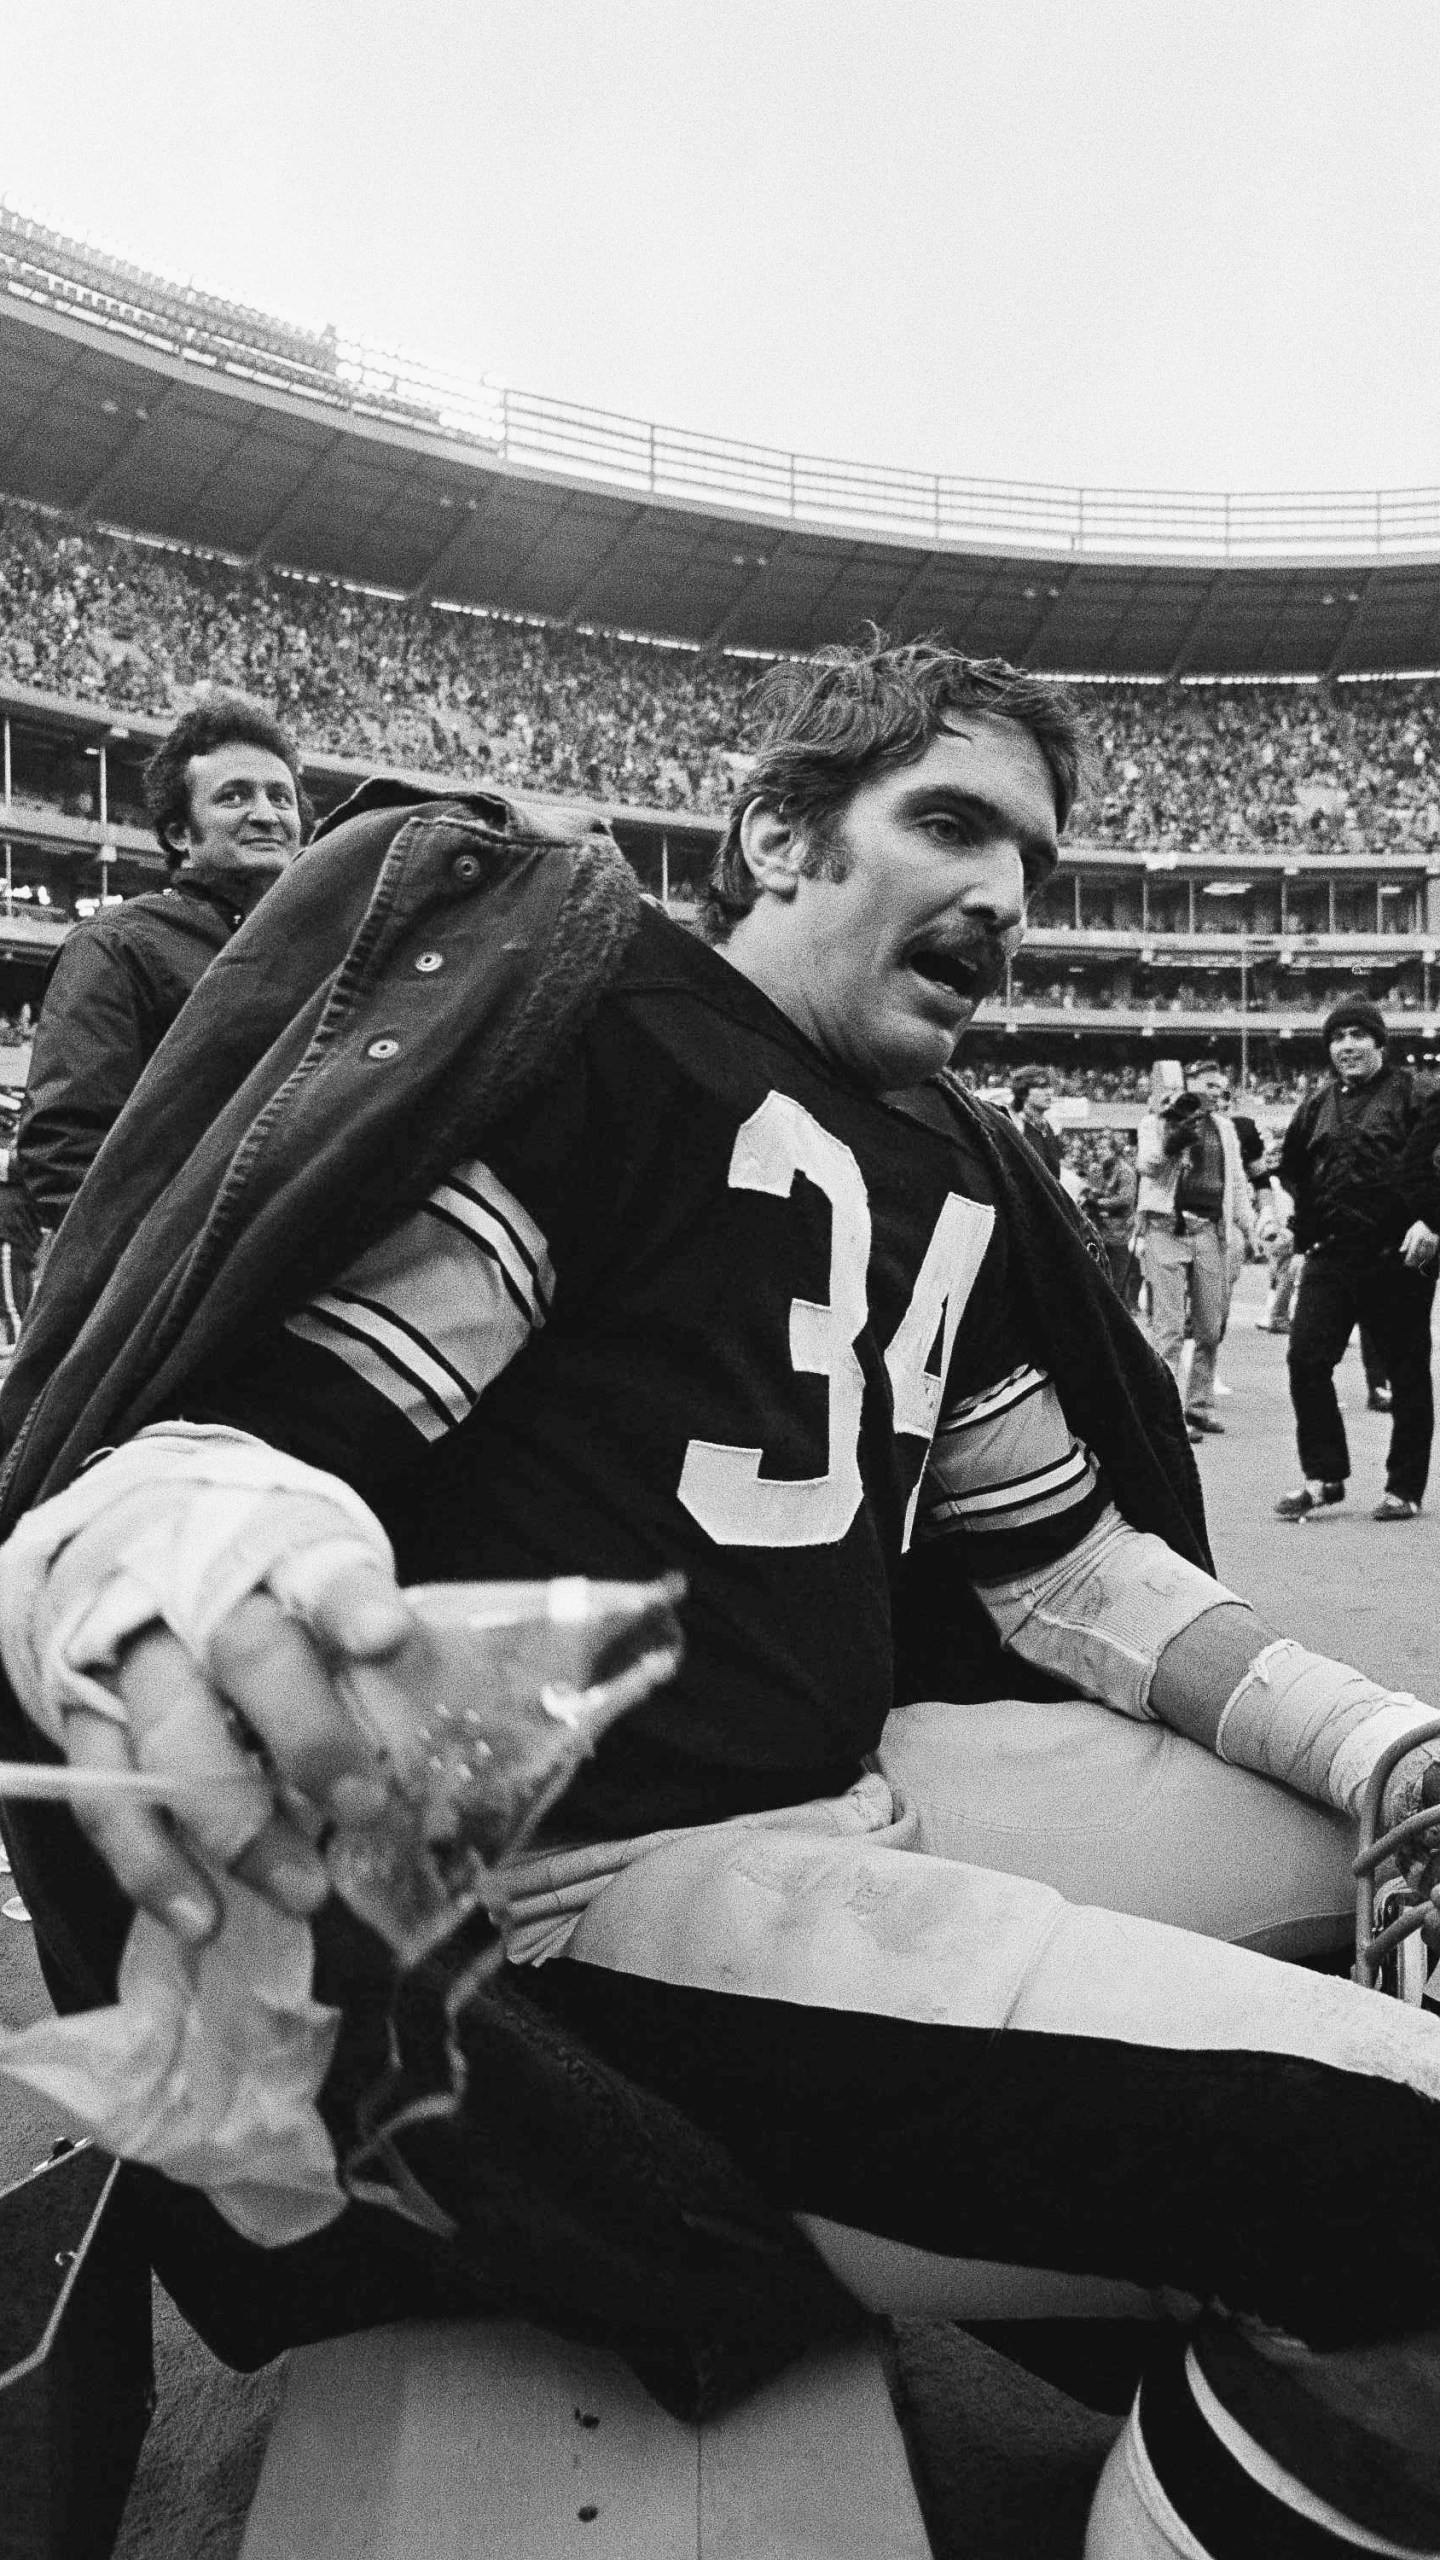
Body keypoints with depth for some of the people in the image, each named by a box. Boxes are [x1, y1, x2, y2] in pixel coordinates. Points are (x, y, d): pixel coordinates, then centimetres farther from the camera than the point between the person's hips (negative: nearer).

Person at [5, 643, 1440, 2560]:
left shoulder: (960, 1171, 15)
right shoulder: (593, 1013, -9)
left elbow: (1059, 1558, 17)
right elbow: (255, 1422, -16)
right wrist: (160, 1546, -40)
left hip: (867, 1780, 9)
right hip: (604, 1875, -9)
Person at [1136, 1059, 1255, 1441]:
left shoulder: (1223, 1128, 19)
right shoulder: (1158, 1121, 5)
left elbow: (1237, 1181, 21)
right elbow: (1146, 1164, -10)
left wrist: (1247, 1228, 13)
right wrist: (1176, 1138, -21)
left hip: (1211, 1232, 5)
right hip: (1167, 1228, -5)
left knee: (1210, 1328, 7)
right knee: (1169, 1329, -7)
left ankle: (1200, 1405, 19)